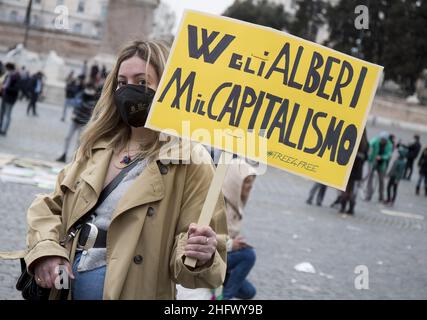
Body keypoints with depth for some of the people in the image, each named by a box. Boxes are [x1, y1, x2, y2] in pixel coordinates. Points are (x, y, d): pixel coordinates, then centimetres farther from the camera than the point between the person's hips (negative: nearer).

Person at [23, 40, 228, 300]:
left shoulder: (190, 162, -11)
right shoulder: (97, 145, 6)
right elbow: (50, 206, 10)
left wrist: (200, 258, -33)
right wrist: (46, 249, -8)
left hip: (132, 291, -5)